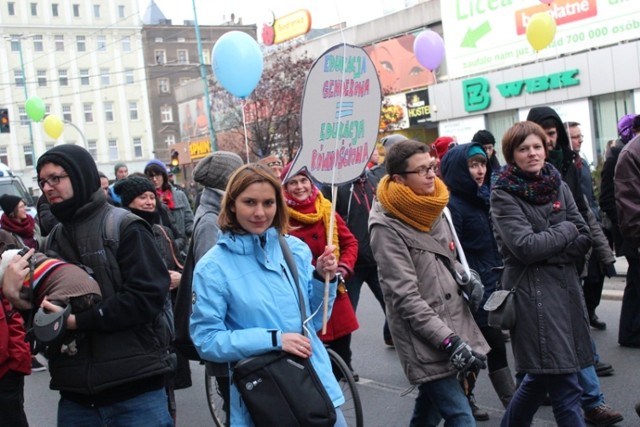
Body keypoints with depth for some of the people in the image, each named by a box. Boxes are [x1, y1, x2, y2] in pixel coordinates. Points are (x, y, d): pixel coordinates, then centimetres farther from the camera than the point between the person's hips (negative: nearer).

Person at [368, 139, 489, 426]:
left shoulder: (431, 208, 9)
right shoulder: (386, 226, -16)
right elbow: (405, 297, -20)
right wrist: (449, 340, -23)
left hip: (453, 324, 8)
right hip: (425, 340, -8)